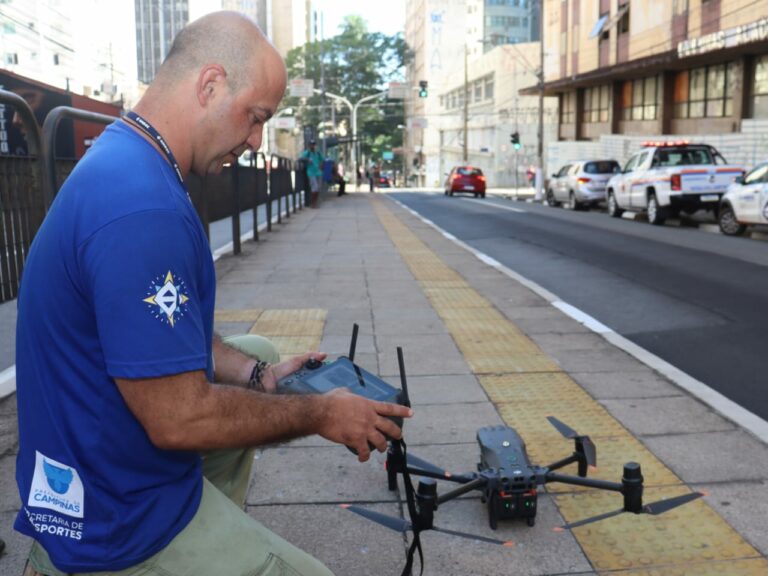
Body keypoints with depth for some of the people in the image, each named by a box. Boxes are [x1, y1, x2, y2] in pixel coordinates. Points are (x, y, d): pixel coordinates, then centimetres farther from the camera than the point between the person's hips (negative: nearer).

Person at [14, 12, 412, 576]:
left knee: (260, 352, 23)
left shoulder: (124, 162, 3)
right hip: (114, 521, -9)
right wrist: (321, 415, -16)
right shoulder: (143, 209, -31)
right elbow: (178, 420, -28)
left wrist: (259, 375, 1)